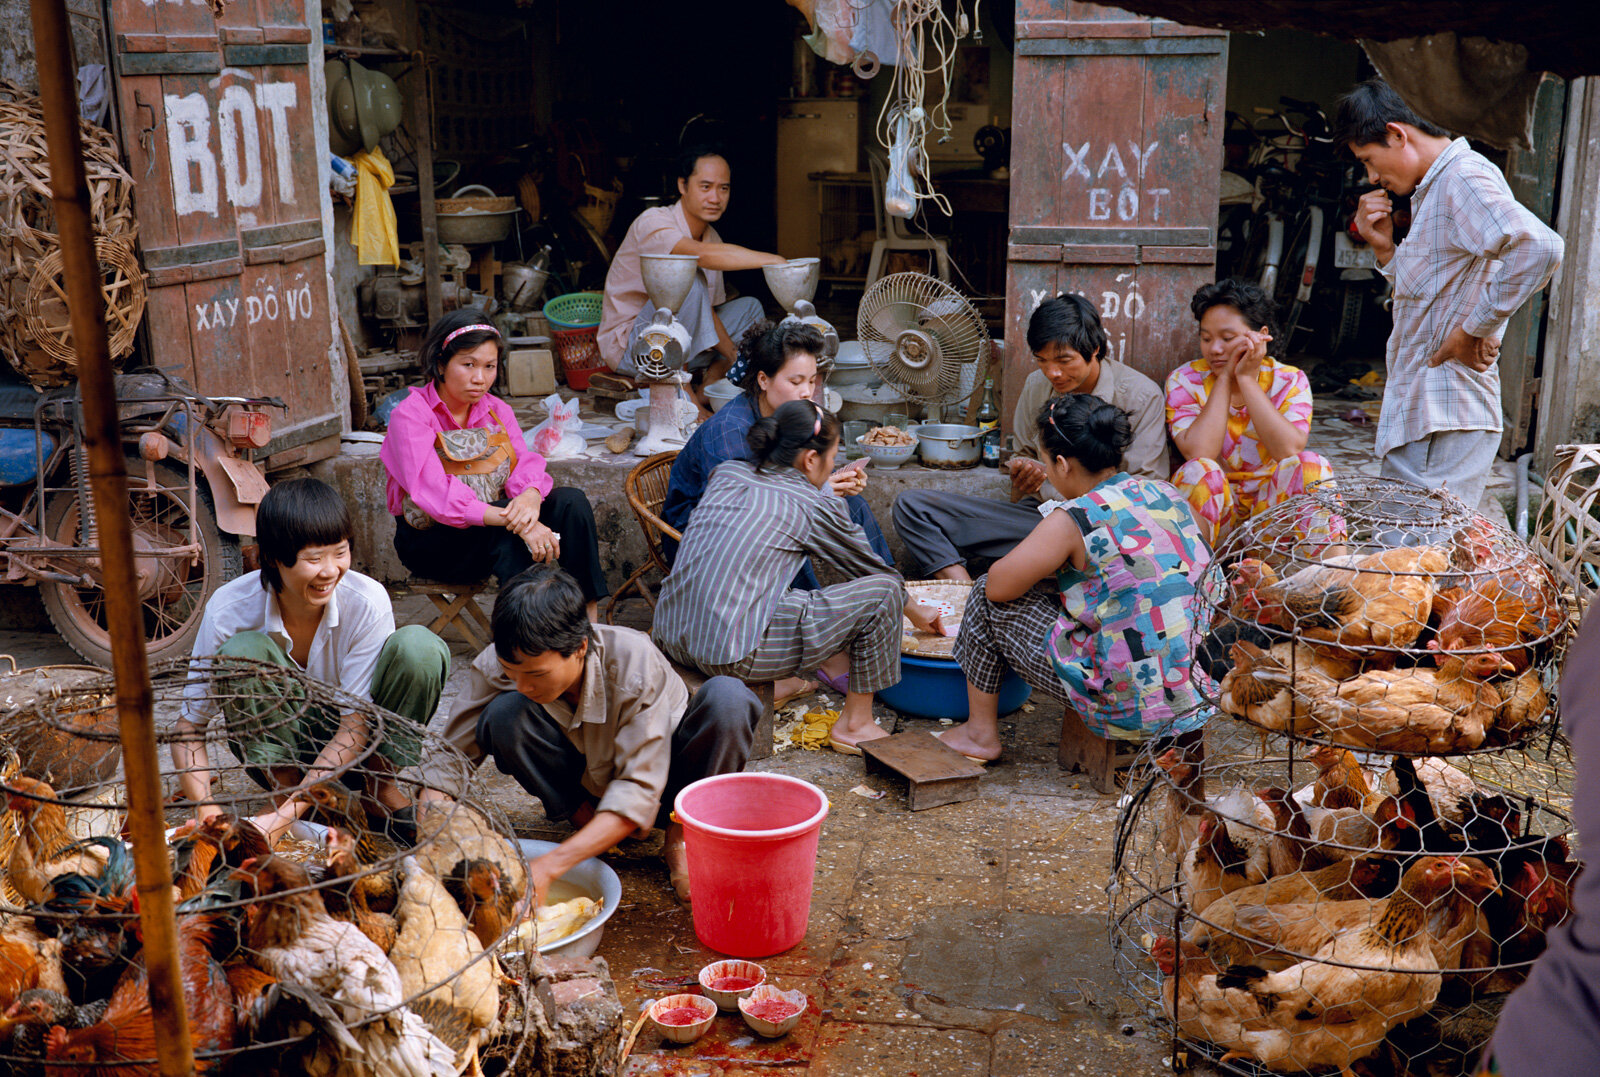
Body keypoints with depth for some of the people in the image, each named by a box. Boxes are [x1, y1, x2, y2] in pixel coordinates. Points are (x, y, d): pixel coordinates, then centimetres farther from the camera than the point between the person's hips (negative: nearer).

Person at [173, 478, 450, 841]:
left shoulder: (367, 602, -25)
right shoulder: (229, 610, -24)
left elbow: (355, 725, -24)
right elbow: (188, 724, -16)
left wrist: (285, 816, -33)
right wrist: (207, 811, -34)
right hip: (274, 745, 0)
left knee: (419, 646, -28)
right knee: (240, 651, -30)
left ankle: (382, 786, -8)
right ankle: (284, 786, -11)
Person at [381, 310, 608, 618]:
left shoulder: (496, 410, 8)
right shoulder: (410, 416, -13)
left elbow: (525, 464, -7)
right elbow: (436, 494, -28)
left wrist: (530, 496, -34)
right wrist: (513, 520, -39)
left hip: (489, 524, 6)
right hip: (429, 540, -6)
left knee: (571, 500, -18)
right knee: (511, 530, -35)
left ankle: (588, 621, -22)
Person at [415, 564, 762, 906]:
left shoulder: (634, 663, -34)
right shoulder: (497, 666, -24)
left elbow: (639, 793, -36)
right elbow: (449, 755, -14)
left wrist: (546, 867, -44)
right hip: (588, 786, 2)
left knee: (728, 697, -33)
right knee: (504, 715, -29)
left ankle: (680, 838, -13)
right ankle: (585, 817, -5)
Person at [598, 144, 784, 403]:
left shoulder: (712, 239, 5)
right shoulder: (653, 222, -19)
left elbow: (706, 312, 9)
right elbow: (704, 255, -39)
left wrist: (733, 355, -7)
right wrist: (774, 261, -36)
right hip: (627, 347, -8)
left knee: (749, 307, 6)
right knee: (689, 281, -29)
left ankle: (705, 390, -7)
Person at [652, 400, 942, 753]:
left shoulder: (726, 474, 14)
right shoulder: (815, 505, 0)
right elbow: (868, 565, 15)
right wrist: (914, 610, 32)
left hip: (670, 638, 8)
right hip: (735, 655, -7)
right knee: (883, 591, 3)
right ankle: (855, 724, 13)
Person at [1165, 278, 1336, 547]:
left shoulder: (1289, 380, -1)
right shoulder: (1184, 381, -3)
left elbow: (1290, 450, -21)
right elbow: (1198, 454, -21)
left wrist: (1246, 379, -17)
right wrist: (1225, 378, -16)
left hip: (1271, 507, 1)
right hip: (1211, 510, -1)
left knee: (1312, 466, -24)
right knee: (1200, 471, -30)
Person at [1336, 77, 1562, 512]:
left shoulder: (1465, 178, -12)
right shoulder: (1431, 190, 21)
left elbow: (1539, 248, -30)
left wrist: (1474, 330, -22)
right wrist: (1384, 247, 9)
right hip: (1417, 411, 10)